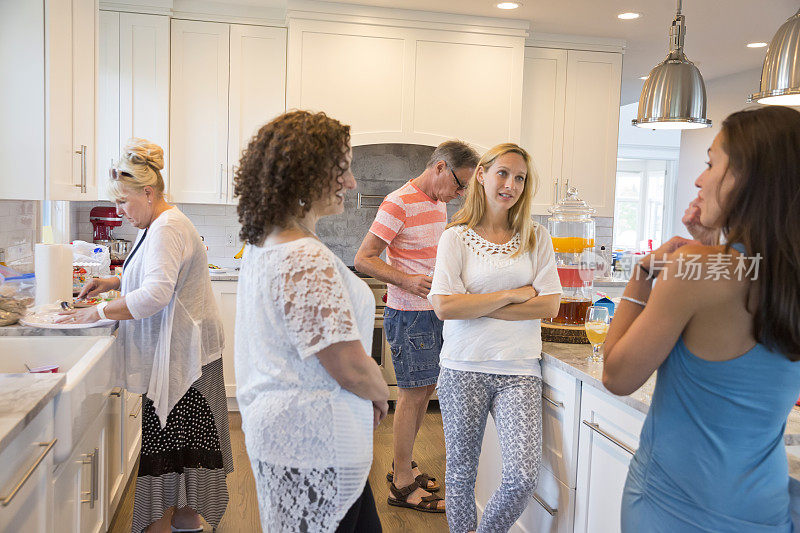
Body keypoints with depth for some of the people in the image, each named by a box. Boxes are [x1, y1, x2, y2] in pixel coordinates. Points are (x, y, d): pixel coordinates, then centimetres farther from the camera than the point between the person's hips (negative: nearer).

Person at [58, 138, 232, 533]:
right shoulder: (156, 225, 14)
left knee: (166, 438, -2)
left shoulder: (167, 229, -20)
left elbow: (156, 294, -31)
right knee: (178, 436, 16)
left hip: (182, 349, -10)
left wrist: (98, 313, -24)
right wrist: (115, 282, 15)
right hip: (176, 348, 10)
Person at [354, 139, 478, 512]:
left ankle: (402, 464, 29)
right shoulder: (398, 203, -15)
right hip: (410, 316, -8)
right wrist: (407, 280, -27)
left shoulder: (439, 204, 13)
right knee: (413, 395, -1)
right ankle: (403, 484, 12)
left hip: (435, 312, 9)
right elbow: (363, 259, -17)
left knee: (425, 390, 14)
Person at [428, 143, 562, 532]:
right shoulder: (456, 237, -1)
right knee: (461, 472, 11)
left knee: (524, 477, -6)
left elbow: (549, 305, -3)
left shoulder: (536, 237, 6)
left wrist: (480, 308, -11)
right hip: (464, 368, -1)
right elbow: (445, 306, -12)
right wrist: (512, 295, -9)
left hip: (519, 369, 1)